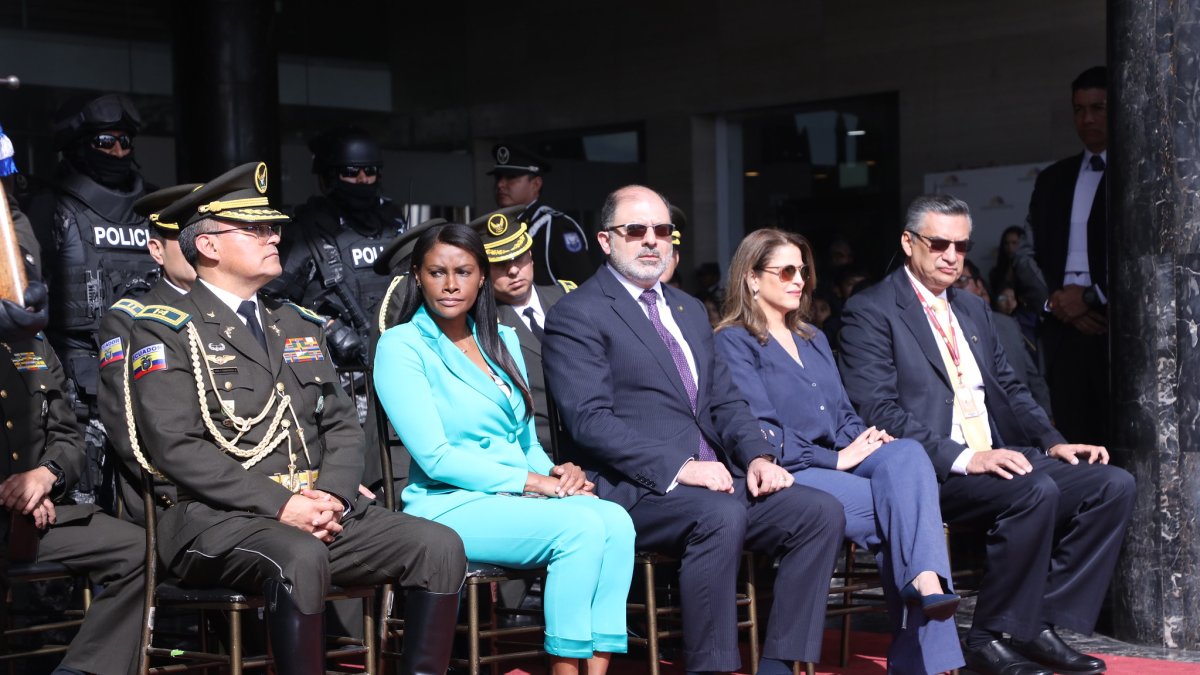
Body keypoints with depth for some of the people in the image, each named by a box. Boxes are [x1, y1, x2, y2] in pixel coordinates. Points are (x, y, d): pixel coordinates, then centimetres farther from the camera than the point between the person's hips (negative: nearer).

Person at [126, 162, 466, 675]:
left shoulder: (299, 326, 23)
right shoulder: (165, 332, 1)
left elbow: (341, 425, 18)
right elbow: (177, 447, -11)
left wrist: (332, 494, -5)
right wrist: (279, 505, -17)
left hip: (319, 510, 7)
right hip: (219, 517, -6)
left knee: (439, 546, -14)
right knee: (300, 559, -37)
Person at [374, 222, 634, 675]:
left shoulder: (502, 341, 18)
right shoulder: (401, 346, -2)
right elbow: (434, 457, -11)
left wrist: (557, 473, -4)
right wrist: (530, 481, -14)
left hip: (518, 501, 6)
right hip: (448, 506, -6)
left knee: (614, 520, -25)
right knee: (580, 526, -30)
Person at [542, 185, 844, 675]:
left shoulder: (689, 310, 23)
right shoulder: (577, 316, -2)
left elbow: (725, 400, 20)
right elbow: (590, 421, -13)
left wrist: (757, 456, -1)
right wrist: (678, 468, -23)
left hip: (713, 480, 8)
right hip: (633, 489, -7)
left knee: (821, 512, -12)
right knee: (721, 515, -36)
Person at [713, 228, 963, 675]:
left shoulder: (813, 339, 27)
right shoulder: (734, 342, 1)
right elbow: (761, 436, -10)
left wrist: (868, 440, -3)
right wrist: (836, 458, -15)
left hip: (840, 463, 6)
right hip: (788, 475, -6)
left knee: (906, 455, -29)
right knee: (901, 508, -28)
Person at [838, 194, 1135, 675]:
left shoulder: (973, 310, 23)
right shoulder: (871, 311, -3)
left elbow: (1010, 389, 24)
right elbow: (879, 410, -14)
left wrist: (1053, 442, 4)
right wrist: (962, 458, -24)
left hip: (996, 456, 8)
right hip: (930, 470, -8)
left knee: (1112, 484, -10)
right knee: (1036, 491, -33)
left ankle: (1041, 627, -7)